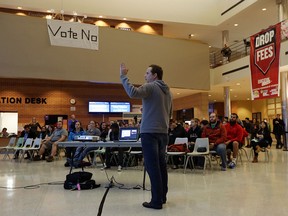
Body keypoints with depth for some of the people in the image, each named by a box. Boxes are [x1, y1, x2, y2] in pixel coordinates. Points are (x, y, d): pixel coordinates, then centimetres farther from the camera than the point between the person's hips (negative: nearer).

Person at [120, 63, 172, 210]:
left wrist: (123, 76, -16)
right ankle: (162, 197, 21)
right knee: (161, 165, 13)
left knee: (152, 166, -5)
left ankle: (156, 201, -2)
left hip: (149, 132, -8)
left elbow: (133, 93, -26)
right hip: (163, 133, 8)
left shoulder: (150, 87, -8)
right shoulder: (167, 91, 17)